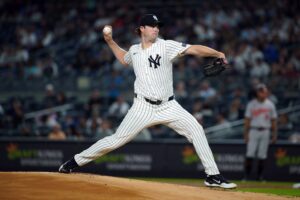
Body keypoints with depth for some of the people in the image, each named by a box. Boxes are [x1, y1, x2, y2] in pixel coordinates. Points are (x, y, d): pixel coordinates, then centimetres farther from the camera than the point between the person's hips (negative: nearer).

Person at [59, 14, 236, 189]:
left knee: (196, 129, -16)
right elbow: (124, 59, 31)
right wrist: (110, 42, 21)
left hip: (168, 106, -1)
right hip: (144, 107, 1)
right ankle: (76, 161, 13)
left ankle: (213, 176, -9)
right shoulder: (134, 50, 6)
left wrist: (217, 54, -33)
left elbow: (194, 49, -20)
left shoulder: (166, 46, -7)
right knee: (117, 140, -2)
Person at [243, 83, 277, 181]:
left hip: (265, 132, 2)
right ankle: (246, 175, -3)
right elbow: (247, 119, 3)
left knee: (262, 155, 2)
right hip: (253, 131, -1)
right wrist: (246, 133, -3)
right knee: (250, 154, -6)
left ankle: (260, 175, 10)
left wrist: (274, 134, 4)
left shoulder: (270, 104, 5)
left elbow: (273, 120, 8)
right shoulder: (251, 104, 1)